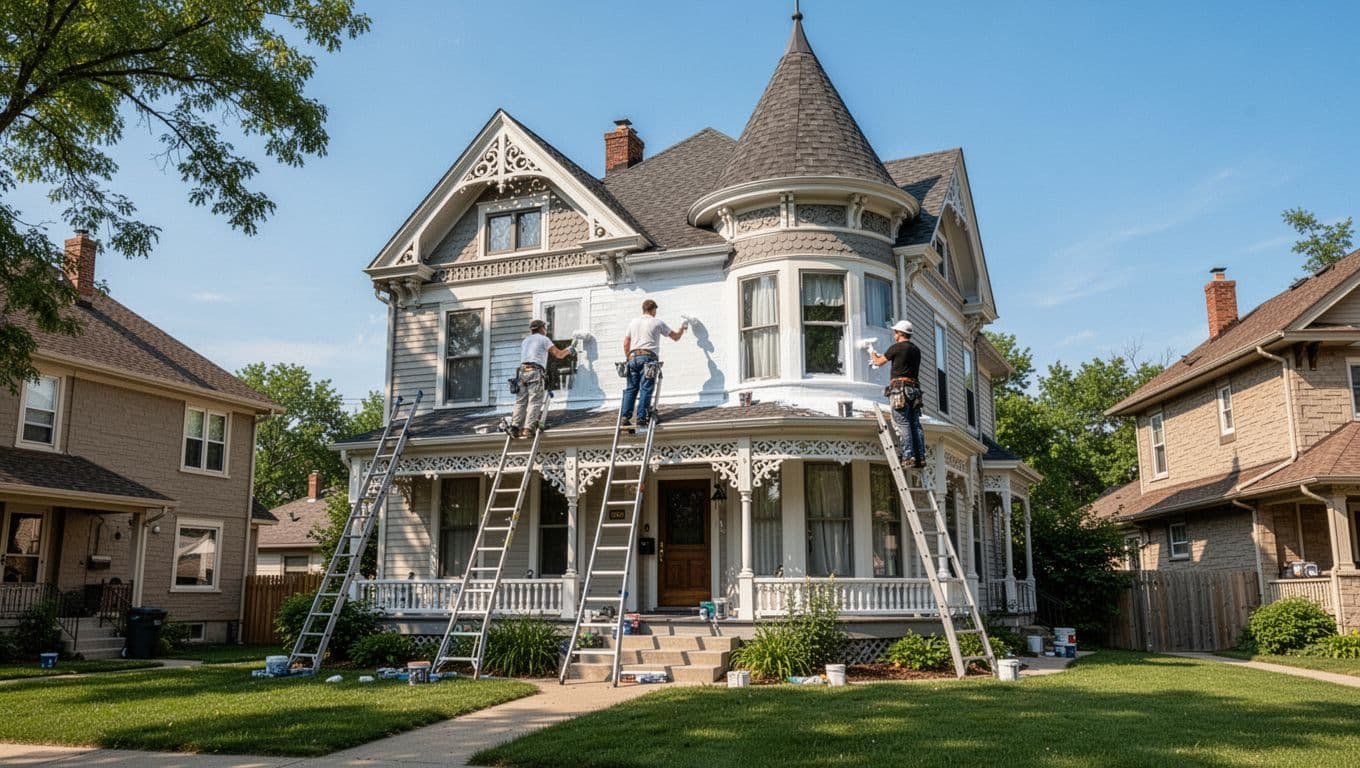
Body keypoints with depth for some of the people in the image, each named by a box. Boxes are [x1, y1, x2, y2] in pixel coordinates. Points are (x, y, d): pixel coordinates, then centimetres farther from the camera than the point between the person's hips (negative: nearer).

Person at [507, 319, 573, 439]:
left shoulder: (525, 340, 27)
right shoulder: (544, 339, 9)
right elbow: (558, 354, 7)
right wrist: (568, 351, 27)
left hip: (522, 371, 6)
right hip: (535, 372, -6)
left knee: (520, 402, -1)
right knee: (534, 402, -9)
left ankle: (514, 426, -15)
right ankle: (528, 429, -19)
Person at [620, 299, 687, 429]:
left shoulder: (633, 323, 19)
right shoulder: (658, 323, 9)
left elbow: (626, 344, 16)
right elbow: (676, 337, 17)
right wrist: (683, 327, 35)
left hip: (633, 357, 4)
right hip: (648, 357, -4)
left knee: (631, 388, 4)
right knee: (646, 389, -6)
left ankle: (625, 417, -4)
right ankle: (641, 418, -13)